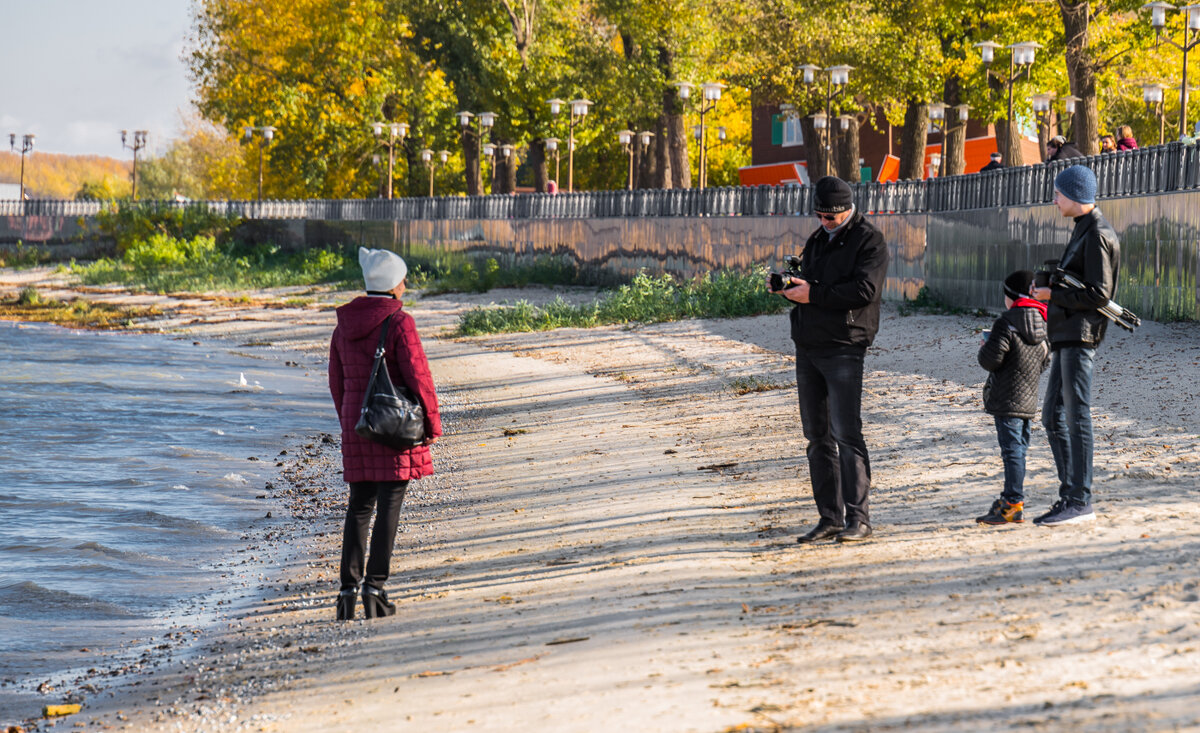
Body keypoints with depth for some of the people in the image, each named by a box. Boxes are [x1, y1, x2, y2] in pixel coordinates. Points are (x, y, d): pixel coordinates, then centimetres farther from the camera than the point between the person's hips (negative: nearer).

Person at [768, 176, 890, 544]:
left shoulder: (869, 241, -6)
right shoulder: (817, 240, 18)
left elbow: (865, 290, -18)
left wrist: (813, 293, -18)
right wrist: (787, 284, 1)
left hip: (843, 349, -8)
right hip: (807, 348, 8)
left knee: (846, 435, -11)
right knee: (817, 437, 8)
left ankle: (858, 519, -9)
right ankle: (830, 518, 13)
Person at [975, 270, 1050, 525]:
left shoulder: (1006, 323, -15)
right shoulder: (1042, 323, 9)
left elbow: (991, 360, -17)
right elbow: (1045, 361, 16)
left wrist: (984, 349, 3)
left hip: (1006, 399, -8)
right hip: (1028, 398, 8)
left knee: (1012, 448, -8)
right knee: (1018, 448, 15)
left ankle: (1013, 505, -10)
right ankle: (1012, 497, 23)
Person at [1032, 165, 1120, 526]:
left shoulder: (1098, 235, -14)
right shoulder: (1083, 229, 18)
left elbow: (1098, 293, -19)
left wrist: (1052, 295, -14)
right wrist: (1054, 285, 10)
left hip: (1081, 336, -11)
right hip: (1065, 335, 11)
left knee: (1076, 416, -8)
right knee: (1053, 416, 12)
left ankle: (1080, 502, -6)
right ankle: (1069, 495, 16)